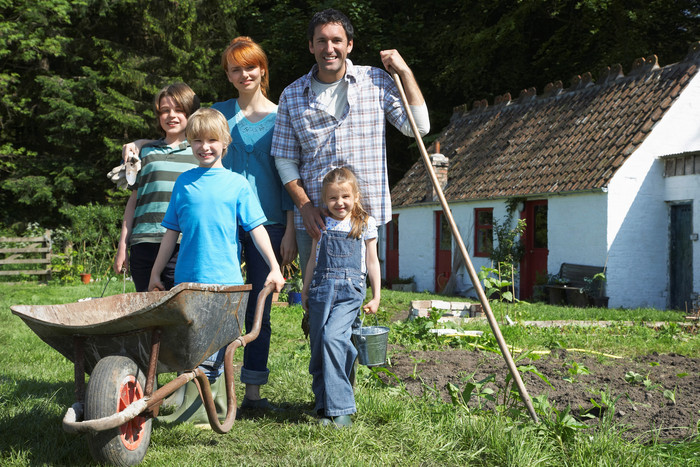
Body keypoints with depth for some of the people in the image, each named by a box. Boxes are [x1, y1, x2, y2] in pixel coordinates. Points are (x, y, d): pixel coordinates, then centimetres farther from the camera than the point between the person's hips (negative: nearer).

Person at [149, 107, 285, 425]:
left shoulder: (237, 184, 3)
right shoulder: (184, 182, 9)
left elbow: (256, 228, 2)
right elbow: (172, 231, 13)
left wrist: (274, 267, -5)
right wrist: (156, 273, 13)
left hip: (224, 279, -3)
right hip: (187, 279, 3)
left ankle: (191, 408, 1)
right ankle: (217, 405, 18)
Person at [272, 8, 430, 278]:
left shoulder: (377, 81, 5)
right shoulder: (292, 95, 7)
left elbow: (418, 127, 1)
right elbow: (285, 160, 8)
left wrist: (404, 72, -1)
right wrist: (304, 207, -4)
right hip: (313, 218, 1)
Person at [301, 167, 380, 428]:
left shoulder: (365, 224, 7)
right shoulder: (322, 224, 13)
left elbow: (372, 261, 12)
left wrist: (376, 296, 10)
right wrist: (305, 291, 20)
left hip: (350, 291, -3)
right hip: (321, 289, 3)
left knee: (332, 337, -22)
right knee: (318, 347, 0)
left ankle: (340, 407, -16)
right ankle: (324, 407, 12)